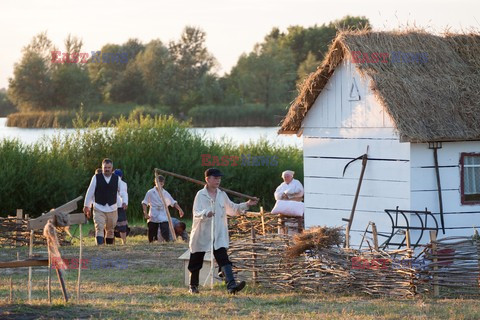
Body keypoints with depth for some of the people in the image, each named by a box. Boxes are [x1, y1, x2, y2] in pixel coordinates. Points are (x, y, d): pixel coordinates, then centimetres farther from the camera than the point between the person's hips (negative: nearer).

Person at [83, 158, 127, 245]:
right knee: (99, 228, -16)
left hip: (112, 209, 2)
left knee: (110, 230, 12)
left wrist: (124, 202, -15)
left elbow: (122, 192, 4)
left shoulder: (116, 178, 3)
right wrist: (87, 206, 5)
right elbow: (90, 192, 4)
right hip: (99, 209, -2)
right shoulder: (96, 178, -1)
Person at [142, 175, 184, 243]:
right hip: (153, 218, -1)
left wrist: (179, 209, -5)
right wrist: (145, 213, -10)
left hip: (163, 218, 1)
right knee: (151, 240, 0)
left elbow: (173, 202, 11)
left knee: (166, 237, -15)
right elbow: (144, 203, 3)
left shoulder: (165, 193, 10)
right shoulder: (150, 192, 4)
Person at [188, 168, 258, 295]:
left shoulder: (222, 195, 9)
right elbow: (196, 213, -19)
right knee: (196, 261, 10)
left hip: (219, 235, 3)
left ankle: (231, 285, -28)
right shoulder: (201, 195, -7)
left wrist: (246, 204, 10)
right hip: (202, 234, -3)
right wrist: (206, 214, -40)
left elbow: (232, 209, 22)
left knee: (223, 259, -14)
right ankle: (193, 286, 29)